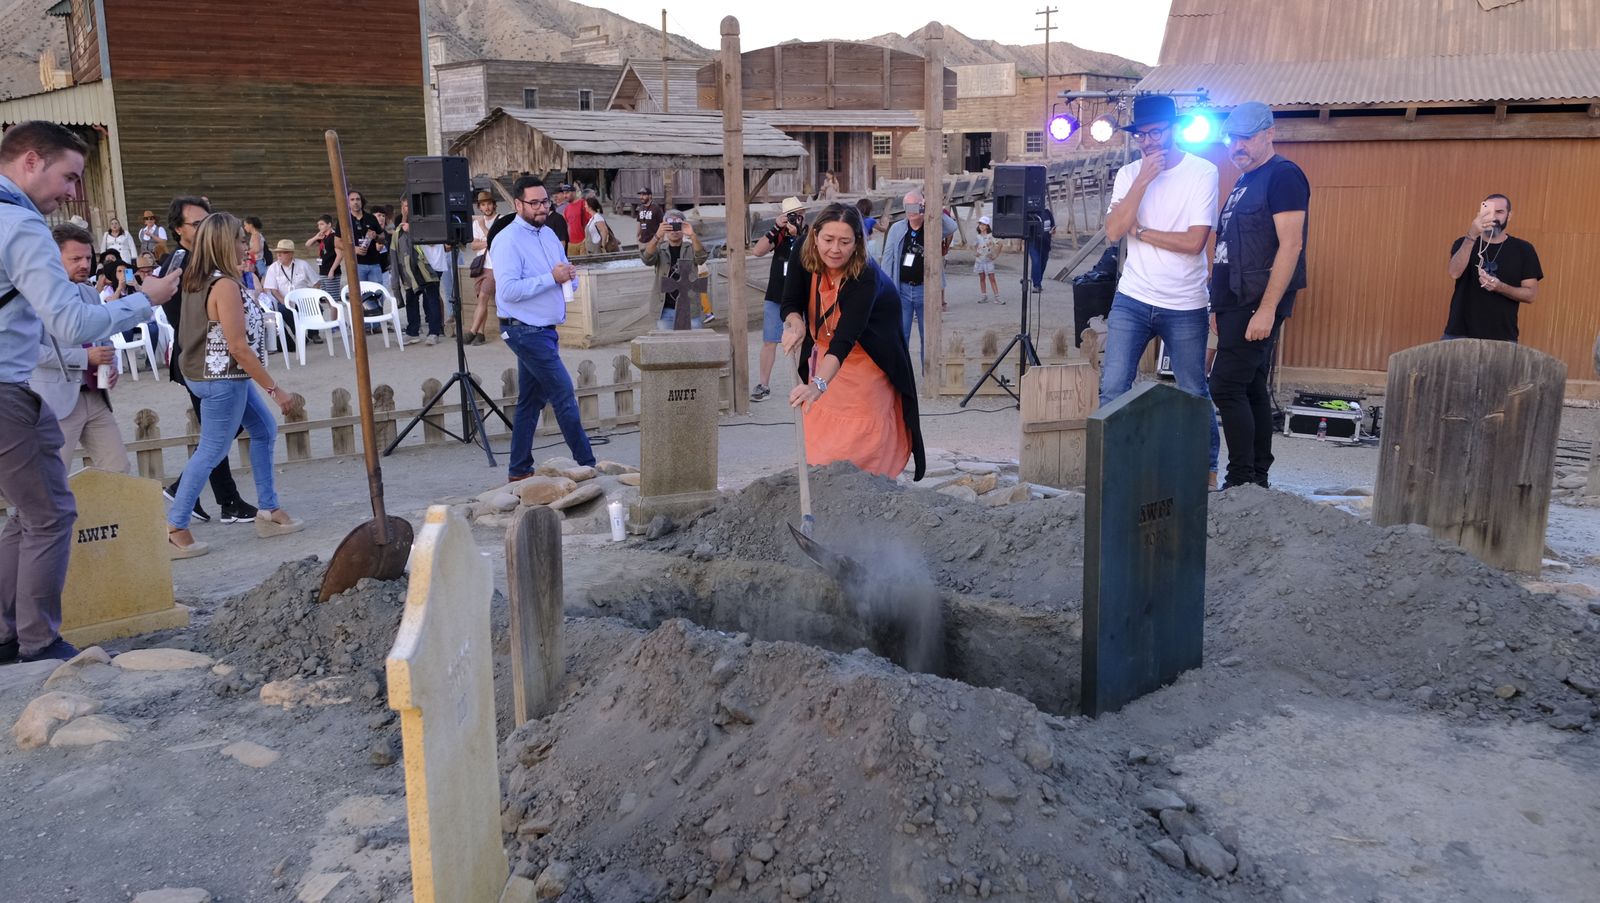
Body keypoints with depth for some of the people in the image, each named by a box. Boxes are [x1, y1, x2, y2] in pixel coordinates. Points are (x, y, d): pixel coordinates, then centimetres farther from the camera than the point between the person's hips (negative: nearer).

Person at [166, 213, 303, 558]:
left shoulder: (199, 280, 7)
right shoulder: (225, 286, -21)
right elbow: (239, 347, -22)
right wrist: (274, 388, -18)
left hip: (222, 375, 10)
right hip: (222, 378, -10)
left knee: (264, 430, 19)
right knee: (211, 452, -2)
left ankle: (269, 510, 25)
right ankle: (174, 529, 4)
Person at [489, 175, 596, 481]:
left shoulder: (549, 234, 13)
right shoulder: (508, 241, -14)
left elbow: (566, 273, 22)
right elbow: (508, 289, -24)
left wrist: (569, 274, -3)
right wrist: (551, 278, -23)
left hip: (544, 330, 9)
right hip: (526, 331, -9)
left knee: (530, 402, 12)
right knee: (564, 395, -6)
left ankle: (520, 470, 20)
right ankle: (587, 464, 1)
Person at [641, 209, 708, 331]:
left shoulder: (691, 248, 4)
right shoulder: (660, 249, 6)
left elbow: (701, 257, -17)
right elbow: (647, 258, -15)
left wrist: (693, 236, -36)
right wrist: (657, 236, -33)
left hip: (689, 309, 0)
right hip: (665, 310, 0)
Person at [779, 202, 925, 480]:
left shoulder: (867, 277, -32)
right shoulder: (803, 262, -15)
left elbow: (846, 336, -44)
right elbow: (791, 303, -6)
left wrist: (819, 383, -58)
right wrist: (795, 324, -32)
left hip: (868, 366, -5)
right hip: (824, 358, 5)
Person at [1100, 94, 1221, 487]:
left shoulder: (1203, 172, -7)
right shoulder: (1128, 174, 2)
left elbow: (1194, 242, -15)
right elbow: (1113, 231, -12)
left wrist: (1139, 231, -9)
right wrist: (1143, 180, -16)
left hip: (1185, 307, -2)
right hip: (1132, 301, 2)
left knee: (1194, 394, 10)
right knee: (1112, 389, -2)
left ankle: (1207, 466, 27)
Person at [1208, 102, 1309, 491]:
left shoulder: (1283, 176, -10)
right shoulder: (1244, 181, 19)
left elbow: (1290, 246, -18)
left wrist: (1267, 309, -24)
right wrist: (1221, 306, 21)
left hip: (1258, 303, -10)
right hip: (1236, 302, 10)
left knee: (1227, 386, -13)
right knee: (1251, 389, 11)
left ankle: (1242, 481, -8)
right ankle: (1257, 479, 17)